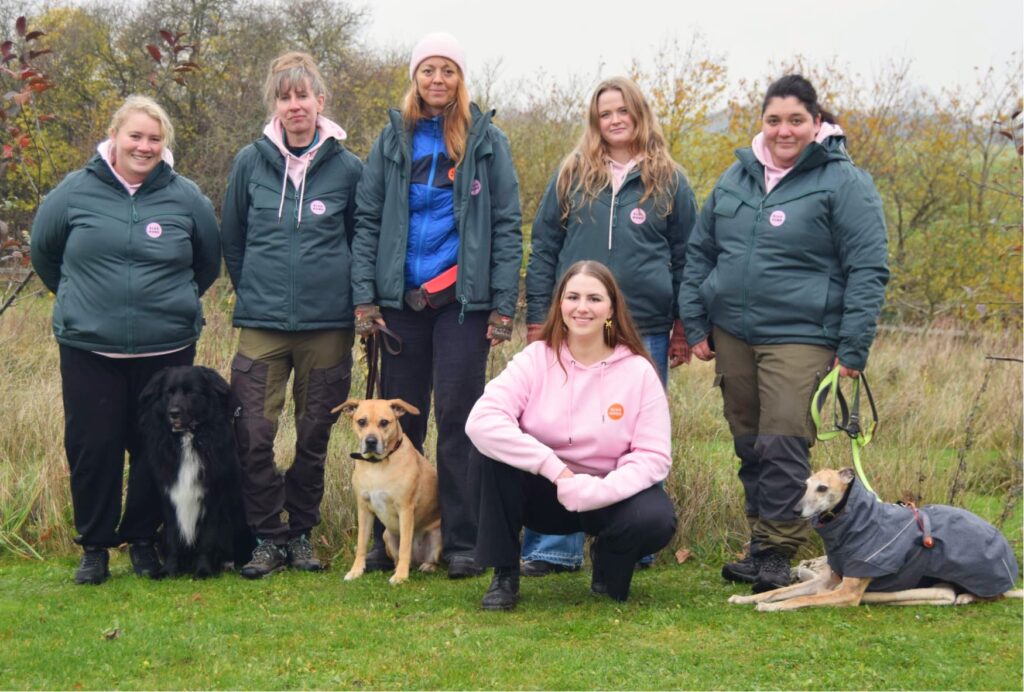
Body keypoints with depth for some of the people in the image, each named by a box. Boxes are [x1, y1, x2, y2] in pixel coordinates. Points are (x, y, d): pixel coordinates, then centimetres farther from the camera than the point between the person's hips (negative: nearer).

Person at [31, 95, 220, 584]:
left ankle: (142, 540, 23)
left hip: (167, 349, 1)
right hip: (88, 348, 0)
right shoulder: (75, 191, -1)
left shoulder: (185, 197, 0)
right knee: (91, 447, 2)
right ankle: (94, 546, 16)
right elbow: (43, 252, 14)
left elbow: (208, 263, 15)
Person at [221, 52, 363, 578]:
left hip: (328, 324, 0)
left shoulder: (347, 168, 1)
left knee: (315, 435, 7)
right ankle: (267, 536, 8)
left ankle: (300, 531, 22)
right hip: (261, 323, 0)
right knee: (254, 434, -6)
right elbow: (231, 239, 14)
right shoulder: (251, 162, 4)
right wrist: (253, 291, 12)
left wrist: (352, 294, 7)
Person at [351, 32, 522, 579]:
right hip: (401, 301, 2)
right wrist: (365, 298, -2)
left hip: (462, 301, -2)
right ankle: (389, 538, 14)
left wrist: (503, 306, -5)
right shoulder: (393, 140, 9)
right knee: (399, 419, 6)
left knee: (457, 419, -2)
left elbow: (507, 225, 1)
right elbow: (367, 220, 7)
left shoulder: (487, 140, 4)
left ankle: (461, 543, 4)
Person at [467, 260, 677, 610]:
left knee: (656, 520, -32)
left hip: (609, 497, 0)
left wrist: (597, 492, -28)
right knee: (495, 449, -27)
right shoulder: (536, 358, -8)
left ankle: (607, 564, 7)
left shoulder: (638, 371, -8)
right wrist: (554, 468, -29)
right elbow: (481, 421, -22)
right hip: (543, 493, 0)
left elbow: (653, 457, -11)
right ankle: (504, 574, -12)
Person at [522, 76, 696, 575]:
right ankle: (553, 547, 5)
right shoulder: (571, 176, 9)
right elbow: (543, 248, 10)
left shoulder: (668, 181, 8)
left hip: (646, 330, 0)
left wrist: (684, 329, 5)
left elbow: (686, 257, 10)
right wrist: (537, 318, 3)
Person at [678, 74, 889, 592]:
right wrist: (696, 325, 10)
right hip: (732, 335, 6)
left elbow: (868, 270, -8)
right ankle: (760, 544, 22)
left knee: (782, 447, -11)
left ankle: (777, 554, -2)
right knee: (749, 447, 11)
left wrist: (853, 348, -12)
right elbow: (699, 253, 17)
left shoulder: (844, 183, -5)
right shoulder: (735, 178, 11)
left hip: (799, 337, -5)